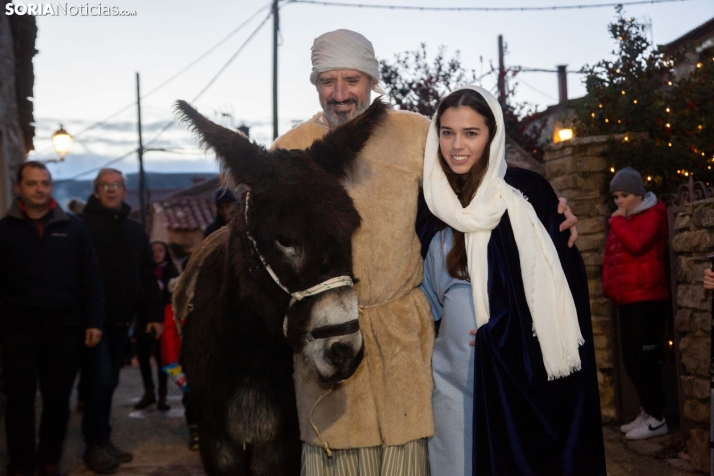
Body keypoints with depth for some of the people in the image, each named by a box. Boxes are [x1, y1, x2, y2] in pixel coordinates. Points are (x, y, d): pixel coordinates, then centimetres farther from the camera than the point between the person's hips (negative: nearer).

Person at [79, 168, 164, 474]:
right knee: (100, 380, -9)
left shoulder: (134, 230, 16)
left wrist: (154, 314, 9)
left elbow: (147, 276, 16)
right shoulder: (83, 226, -4)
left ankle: (102, 441, 20)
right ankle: (95, 445, 0)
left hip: (121, 321, 6)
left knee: (108, 383, 12)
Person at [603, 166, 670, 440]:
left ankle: (657, 419, -4)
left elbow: (637, 244, -22)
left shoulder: (652, 215, -4)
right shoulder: (622, 219, 21)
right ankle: (647, 412, 20)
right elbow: (610, 255, 21)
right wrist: (608, 284, 7)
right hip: (626, 300, 9)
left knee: (645, 360, -10)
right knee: (631, 361, 11)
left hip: (647, 299, -9)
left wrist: (617, 222, -9)